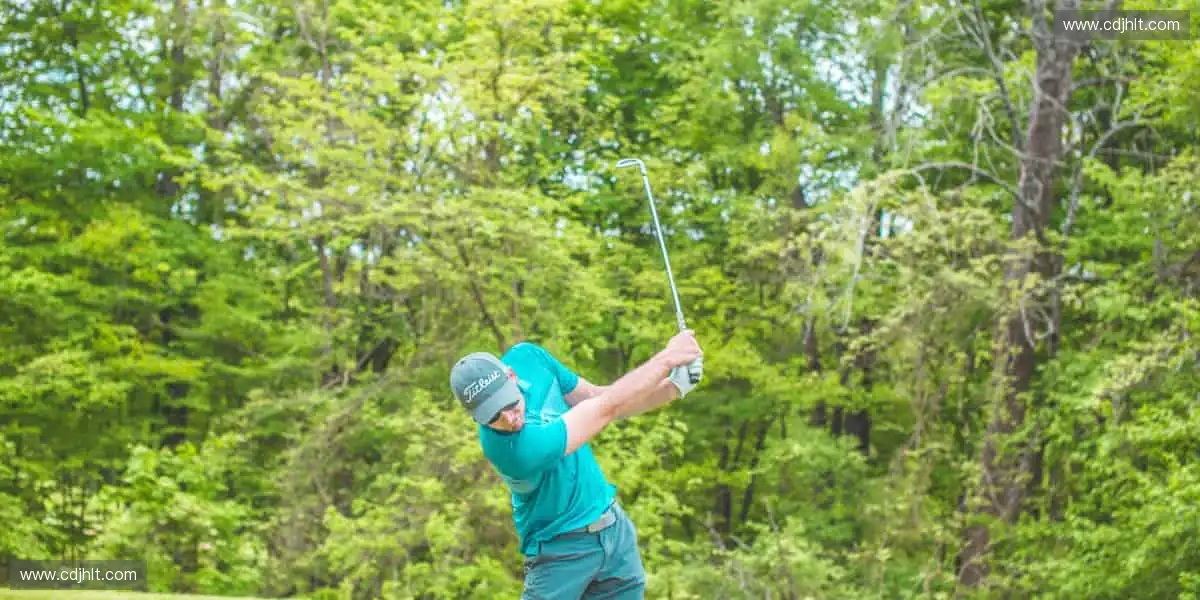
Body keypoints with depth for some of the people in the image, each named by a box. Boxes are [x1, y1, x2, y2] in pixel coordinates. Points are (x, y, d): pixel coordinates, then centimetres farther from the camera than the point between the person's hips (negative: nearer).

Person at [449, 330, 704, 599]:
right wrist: (668, 356, -20)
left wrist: (674, 386, -15)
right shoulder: (512, 449, -33)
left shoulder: (525, 356, -13)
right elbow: (606, 409, -27)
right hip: (562, 548, -6)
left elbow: (598, 397, -2)